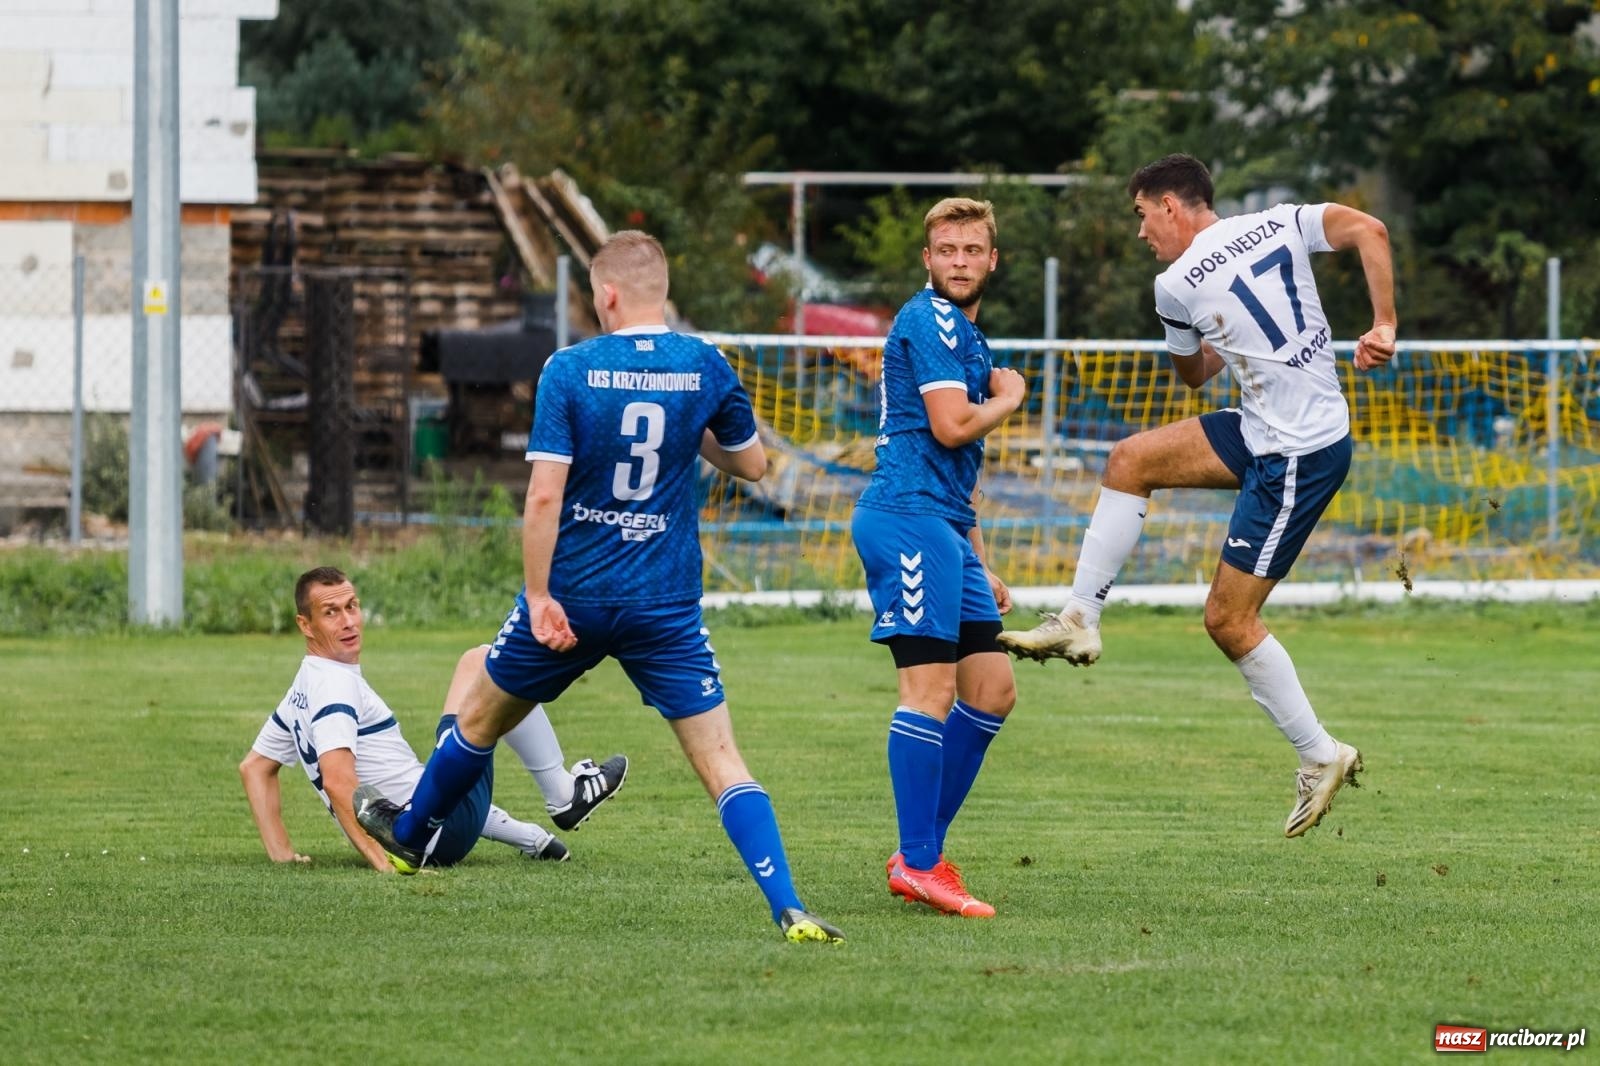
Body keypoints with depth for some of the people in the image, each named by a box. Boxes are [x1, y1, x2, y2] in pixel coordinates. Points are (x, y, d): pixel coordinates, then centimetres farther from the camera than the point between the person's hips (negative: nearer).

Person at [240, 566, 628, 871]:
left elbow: (253, 767, 21)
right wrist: (383, 863, -35)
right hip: (445, 829, -10)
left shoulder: (302, 690, 10)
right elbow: (337, 781, -31)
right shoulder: (336, 686, -18)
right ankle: (564, 797, 9)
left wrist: (280, 852, 17)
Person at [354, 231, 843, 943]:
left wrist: (539, 596, -10)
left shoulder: (570, 369, -10)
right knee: (720, 760, -3)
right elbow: (751, 464, 11)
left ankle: (406, 835, 44)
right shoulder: (706, 368, -3)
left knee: (480, 720, 23)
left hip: (572, 595, -1)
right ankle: (788, 908, -18)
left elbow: (544, 494, -15)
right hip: (666, 608, 1)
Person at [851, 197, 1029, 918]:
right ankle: (917, 866, -13)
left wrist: (980, 566, 27)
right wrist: (1008, 400, 2)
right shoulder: (930, 320, -7)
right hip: (908, 516, -10)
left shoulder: (967, 336, 25)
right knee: (931, 689, -13)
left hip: (944, 531, 10)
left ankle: (922, 852, 12)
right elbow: (951, 426, -18)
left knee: (992, 689, 9)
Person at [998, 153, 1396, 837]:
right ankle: (1079, 620, 11)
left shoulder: (1177, 287, -10)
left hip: (1297, 458, -8)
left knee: (1227, 619, -1)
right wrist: (1384, 326, -6)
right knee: (1131, 459, 8)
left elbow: (1193, 375, 8)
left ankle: (1320, 755, 9)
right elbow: (1370, 230, -10)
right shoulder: (1282, 224, 2)